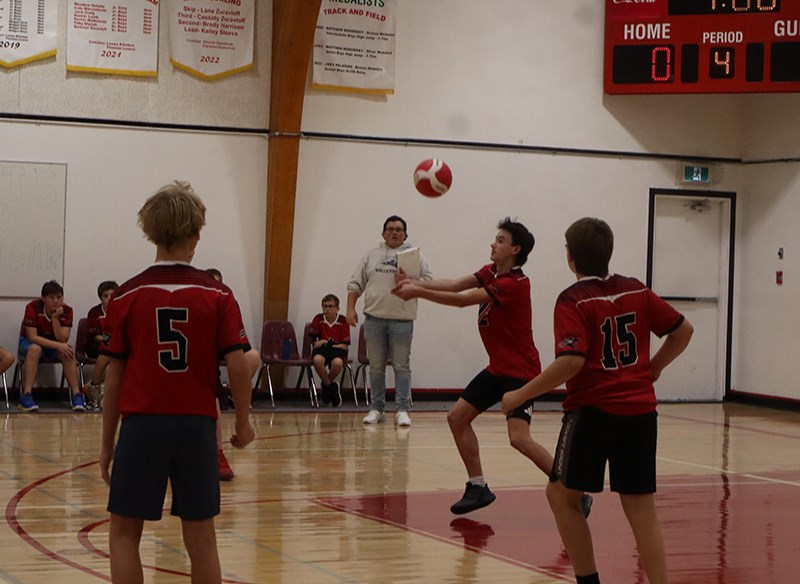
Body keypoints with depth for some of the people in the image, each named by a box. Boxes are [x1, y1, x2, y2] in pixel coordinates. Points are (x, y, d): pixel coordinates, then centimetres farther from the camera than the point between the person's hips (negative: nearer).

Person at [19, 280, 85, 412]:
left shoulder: (66, 310, -15)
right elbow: (32, 337, -27)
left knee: (68, 352, -29)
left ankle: (76, 394, -27)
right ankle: (26, 395, -40)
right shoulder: (33, 307, -24)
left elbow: (63, 339, -20)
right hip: (30, 342, -3)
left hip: (55, 345, 3)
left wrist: (55, 318, -32)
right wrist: (58, 345, -35)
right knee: (35, 349, -38)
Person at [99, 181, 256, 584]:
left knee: (124, 533, 10)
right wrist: (243, 424, 7)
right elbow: (237, 365, -8)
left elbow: (114, 375, 1)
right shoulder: (217, 296, -2)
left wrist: (107, 444, 8)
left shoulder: (127, 296, -1)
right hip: (197, 427, 1)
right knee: (201, 539, 8)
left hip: (142, 426, -1)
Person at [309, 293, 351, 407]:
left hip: (337, 348, -1)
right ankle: (330, 386, -9)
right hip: (322, 348, 1)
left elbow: (345, 345, -2)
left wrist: (332, 345, -15)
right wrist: (321, 342, -14)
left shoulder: (343, 321, -1)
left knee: (337, 362, -38)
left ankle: (326, 384, -2)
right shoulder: (318, 319, 4)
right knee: (317, 359, -38)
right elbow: (313, 341, 8)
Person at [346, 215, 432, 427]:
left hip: (402, 320, -2)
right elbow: (355, 284, 11)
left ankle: (403, 410, 2)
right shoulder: (371, 256, 12)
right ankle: (376, 408, 14)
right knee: (376, 367, 7)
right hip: (374, 318, 2)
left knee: (402, 366, 0)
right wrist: (350, 309, 1)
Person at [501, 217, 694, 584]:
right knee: (640, 506, 6)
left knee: (562, 495, 12)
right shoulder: (637, 291, 7)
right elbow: (682, 331, 11)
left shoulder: (573, 301, -10)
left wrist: (520, 396, -15)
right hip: (641, 410, 5)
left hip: (593, 410, -5)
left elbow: (571, 361, -22)